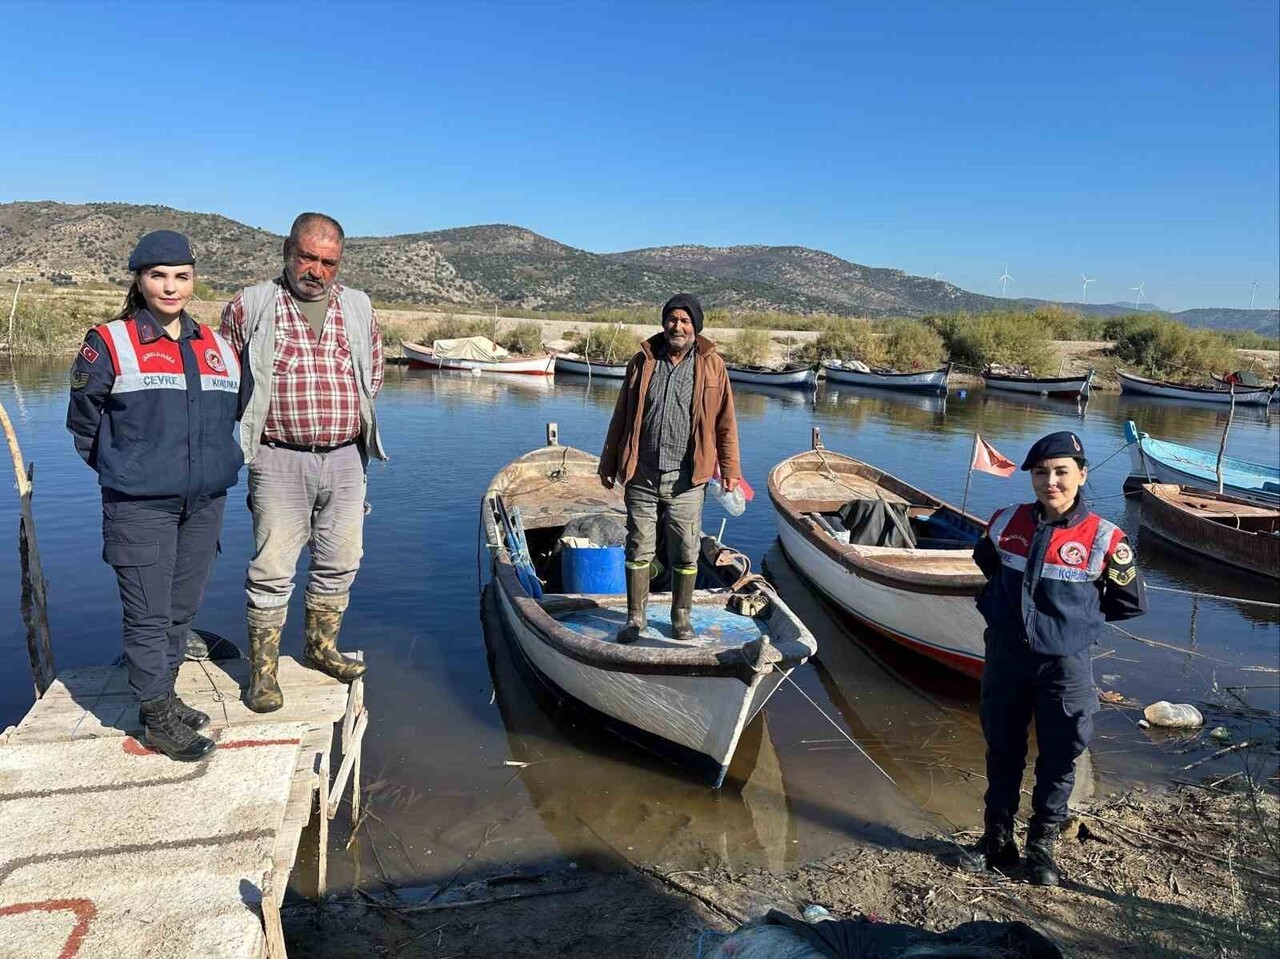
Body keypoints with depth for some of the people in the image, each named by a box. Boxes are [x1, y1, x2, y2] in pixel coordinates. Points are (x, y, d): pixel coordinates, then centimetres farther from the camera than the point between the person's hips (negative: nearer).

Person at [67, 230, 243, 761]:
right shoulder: (109, 344, -4)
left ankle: (163, 694, 31)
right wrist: (126, 471, 9)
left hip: (205, 503, 5)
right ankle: (156, 717, 13)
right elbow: (83, 422, 3)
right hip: (140, 508, -4)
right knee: (148, 615, 0)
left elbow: (232, 413, 21)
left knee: (183, 609, 14)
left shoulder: (217, 347, 9)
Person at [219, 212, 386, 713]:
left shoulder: (359, 308, 9)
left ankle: (320, 647, 30)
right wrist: (259, 420, 6)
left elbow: (373, 375, 21)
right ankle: (263, 670, 11)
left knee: (340, 562, 11)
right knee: (272, 571, -1)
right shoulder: (249, 306, 0)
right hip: (280, 461, -3)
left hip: (346, 458, 4)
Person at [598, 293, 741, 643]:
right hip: (641, 476, 1)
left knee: (686, 554, 6)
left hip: (686, 480, -1)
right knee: (639, 550, 8)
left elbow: (725, 423, 4)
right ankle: (636, 617, 22)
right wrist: (608, 464, 12)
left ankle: (681, 617, 24)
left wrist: (730, 469, 2)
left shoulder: (711, 365, 2)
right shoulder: (642, 361, 6)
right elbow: (621, 418, 12)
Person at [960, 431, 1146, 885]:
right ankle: (997, 840, 33)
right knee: (1001, 752, 15)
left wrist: (1076, 614, -1)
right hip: (1004, 657, 3)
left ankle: (1042, 847, 31)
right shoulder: (1006, 522, -4)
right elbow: (986, 562, 18)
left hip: (1065, 664, -2)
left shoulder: (1104, 540, -13)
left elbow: (1131, 603, 1)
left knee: (1059, 759, 11)